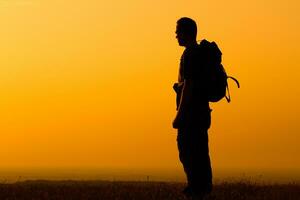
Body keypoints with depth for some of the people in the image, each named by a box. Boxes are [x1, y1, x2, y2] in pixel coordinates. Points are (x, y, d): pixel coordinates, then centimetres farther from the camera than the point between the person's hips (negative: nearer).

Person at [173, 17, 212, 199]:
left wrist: (179, 115, -17)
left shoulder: (190, 54, -13)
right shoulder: (202, 53, 17)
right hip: (202, 111, 10)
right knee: (200, 153, 12)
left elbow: (188, 86, -18)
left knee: (188, 153, -9)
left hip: (191, 112, -10)